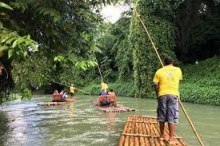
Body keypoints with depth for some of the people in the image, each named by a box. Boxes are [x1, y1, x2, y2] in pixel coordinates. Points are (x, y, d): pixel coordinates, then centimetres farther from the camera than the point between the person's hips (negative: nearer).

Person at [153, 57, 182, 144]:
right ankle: (171, 138, -1)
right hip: (173, 94, -1)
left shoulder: (159, 71, 5)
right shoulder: (178, 70, 9)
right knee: (172, 117, 0)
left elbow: (155, 85, 1)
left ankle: (162, 135, 23)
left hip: (162, 94, 1)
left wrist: (157, 94, 15)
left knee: (162, 116, 12)